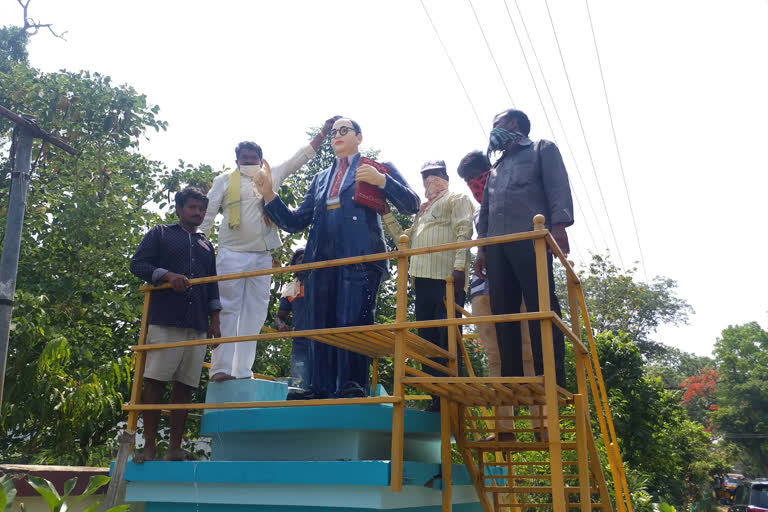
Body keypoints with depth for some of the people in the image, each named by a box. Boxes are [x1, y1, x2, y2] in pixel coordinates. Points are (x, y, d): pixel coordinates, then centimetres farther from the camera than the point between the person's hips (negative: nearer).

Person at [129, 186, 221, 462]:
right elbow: (137, 264, 2)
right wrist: (167, 275, -14)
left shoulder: (207, 246, 25)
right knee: (155, 381, -7)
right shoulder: (160, 234, 13)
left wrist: (214, 321, 15)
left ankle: (175, 447, 4)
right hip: (164, 321, -4)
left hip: (197, 326, 4)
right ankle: (149, 446, -2)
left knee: (185, 385, 0)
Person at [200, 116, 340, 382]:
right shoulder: (224, 180, 8)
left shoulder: (272, 177, 15)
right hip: (232, 254, -3)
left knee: (254, 314, 1)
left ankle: (243, 370, 4)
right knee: (227, 310, -6)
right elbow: (207, 215, 6)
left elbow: (301, 157, 17)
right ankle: (220, 367, -6)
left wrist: (324, 132, 14)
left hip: (263, 257, 3)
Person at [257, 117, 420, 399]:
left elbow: (411, 205, 3)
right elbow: (295, 222, 23)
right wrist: (270, 196, 8)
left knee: (353, 323, -14)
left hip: (360, 256, -5)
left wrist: (381, 180, -12)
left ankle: (353, 391, -10)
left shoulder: (379, 169, 15)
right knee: (320, 327, 0)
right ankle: (322, 391, 4)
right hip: (322, 258, 5)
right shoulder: (321, 178, 28)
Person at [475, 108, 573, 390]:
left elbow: (558, 186, 2)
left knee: (541, 308, -15)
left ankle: (552, 380, -18)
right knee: (503, 313, -3)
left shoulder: (542, 149, 18)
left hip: (531, 238, -6)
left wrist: (558, 224, -15)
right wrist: (482, 247, 14)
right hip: (497, 244, 6)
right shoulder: (496, 168, 34)